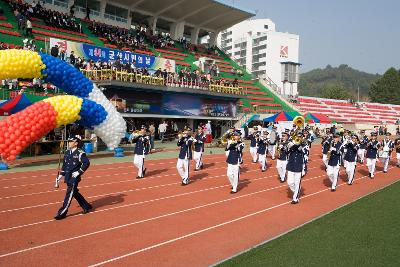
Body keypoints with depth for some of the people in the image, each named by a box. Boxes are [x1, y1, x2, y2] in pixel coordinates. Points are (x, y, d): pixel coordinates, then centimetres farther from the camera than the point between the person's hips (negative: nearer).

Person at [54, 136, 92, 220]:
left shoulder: (80, 153, -14)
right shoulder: (67, 152, 9)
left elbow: (86, 163, -20)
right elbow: (64, 165, 16)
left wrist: (79, 172, -19)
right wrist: (60, 175, 14)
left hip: (74, 177, -8)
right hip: (68, 177, 8)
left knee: (69, 194, -4)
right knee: (75, 193, 17)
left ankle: (62, 213, 4)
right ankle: (87, 207, 31)